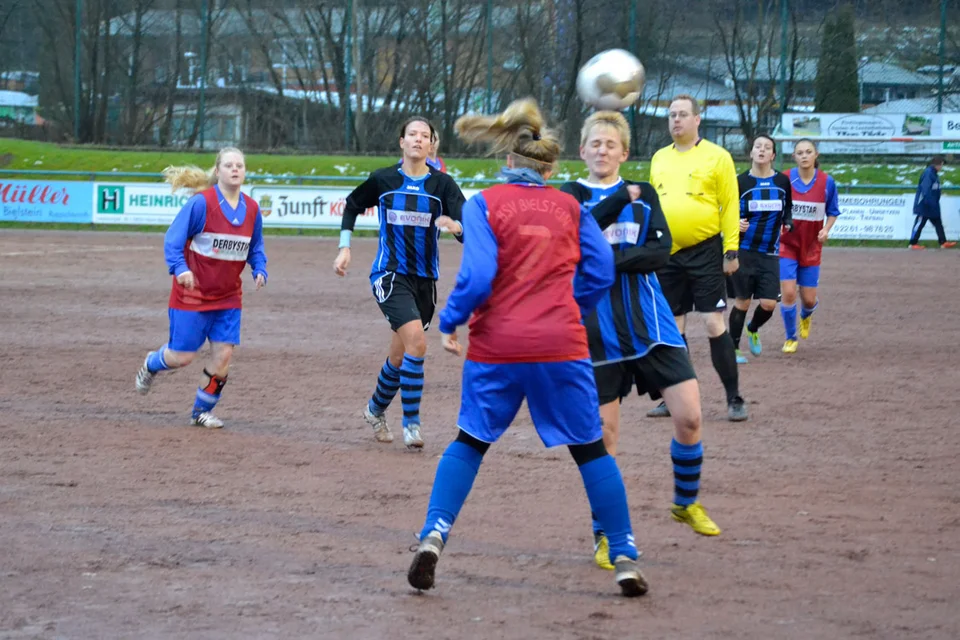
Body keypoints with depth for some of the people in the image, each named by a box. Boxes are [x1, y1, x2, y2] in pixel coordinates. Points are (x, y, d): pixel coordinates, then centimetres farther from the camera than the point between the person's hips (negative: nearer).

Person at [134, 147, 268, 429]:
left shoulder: (251, 209, 2)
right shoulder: (201, 202, -15)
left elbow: (255, 248, 14)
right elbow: (173, 238, -15)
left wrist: (260, 270, -6)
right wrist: (180, 268, -30)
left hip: (228, 296, 5)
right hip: (193, 293, -5)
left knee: (223, 355, -4)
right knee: (182, 356, 0)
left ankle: (202, 411, 15)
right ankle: (150, 365, 36)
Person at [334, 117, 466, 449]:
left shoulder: (442, 184, -3)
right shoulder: (382, 180, -2)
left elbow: (469, 229, -13)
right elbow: (352, 206, 16)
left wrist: (455, 225, -35)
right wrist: (344, 248, 10)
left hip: (424, 279, 3)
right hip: (390, 274, -3)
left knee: (400, 353, 14)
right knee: (416, 341, -23)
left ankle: (376, 408, 40)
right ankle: (411, 422, -14)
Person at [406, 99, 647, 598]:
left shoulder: (483, 204, -1)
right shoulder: (570, 207, 8)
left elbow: (477, 276, -12)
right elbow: (600, 272, 5)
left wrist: (449, 322, 1)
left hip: (496, 346, -1)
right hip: (562, 346, 1)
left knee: (470, 441, 17)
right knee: (590, 448, 11)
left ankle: (433, 536, 1)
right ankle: (624, 559, 8)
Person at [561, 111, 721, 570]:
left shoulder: (643, 195, 10)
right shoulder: (570, 196, 5)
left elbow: (661, 250, -5)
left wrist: (609, 261, -17)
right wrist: (620, 198, -20)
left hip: (650, 323, 2)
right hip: (599, 330, -2)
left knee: (689, 416, -5)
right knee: (604, 434, 0)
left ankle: (687, 503, 20)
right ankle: (604, 536, 13)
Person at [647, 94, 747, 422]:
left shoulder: (716, 157, -4)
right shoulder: (659, 158, 12)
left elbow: (730, 206, -5)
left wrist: (731, 251, -10)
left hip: (705, 252, -5)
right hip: (668, 255, 5)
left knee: (714, 324, -8)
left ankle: (734, 399, 0)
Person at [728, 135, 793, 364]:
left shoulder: (782, 181, 4)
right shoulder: (741, 181, -4)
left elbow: (787, 209, 18)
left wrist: (788, 223, -2)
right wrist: (736, 224, -18)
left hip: (770, 253, 2)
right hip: (744, 251, -2)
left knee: (769, 304, -4)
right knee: (742, 301, 0)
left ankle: (753, 329, 30)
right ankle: (734, 348, 16)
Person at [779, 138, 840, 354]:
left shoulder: (827, 182, -5)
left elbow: (832, 212, 8)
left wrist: (826, 229, -10)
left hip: (811, 247, 1)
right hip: (787, 244, -1)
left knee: (809, 299, 4)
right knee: (788, 293, -12)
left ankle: (806, 316, 44)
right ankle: (791, 338, 10)